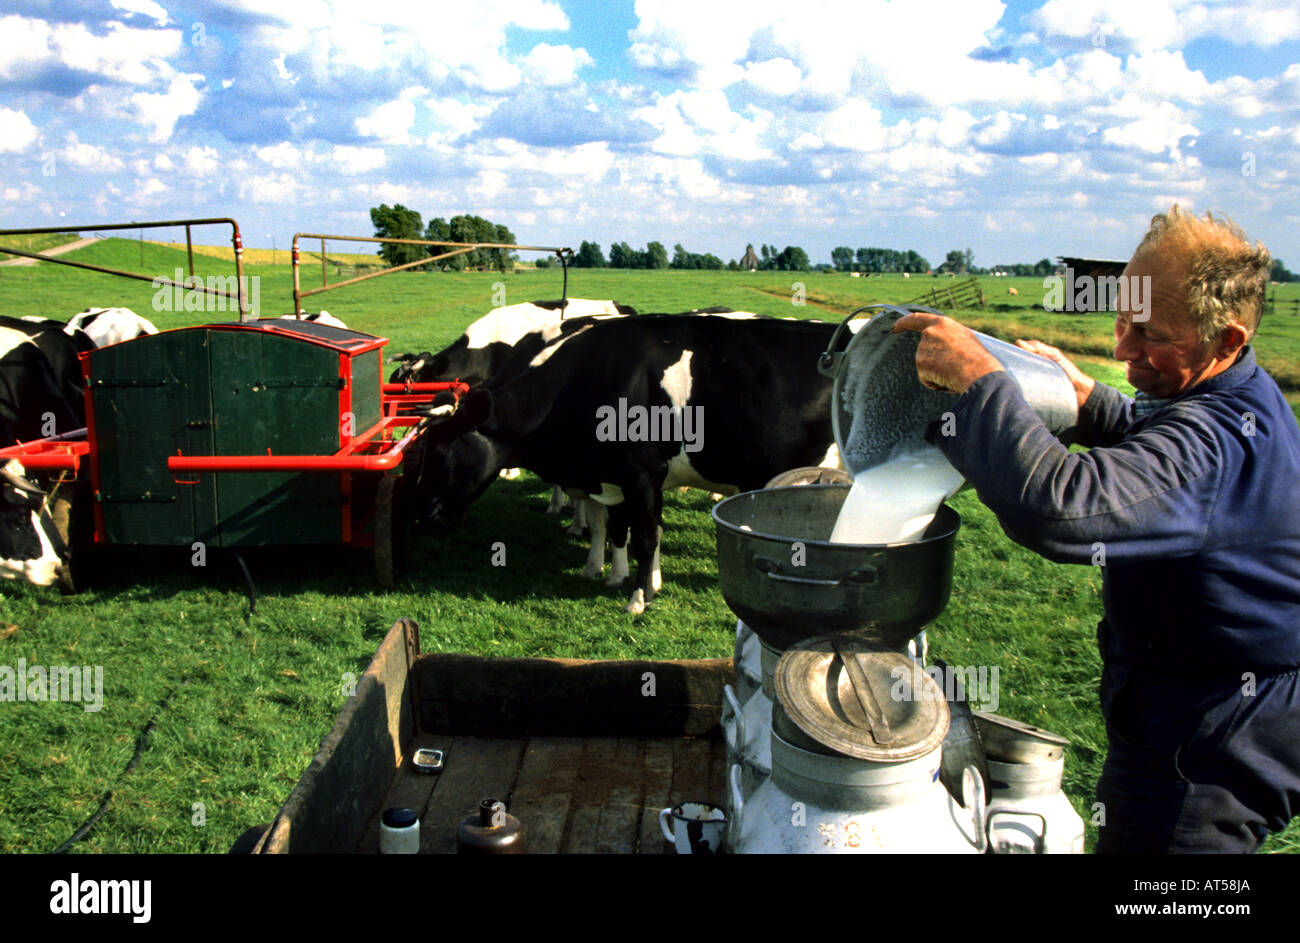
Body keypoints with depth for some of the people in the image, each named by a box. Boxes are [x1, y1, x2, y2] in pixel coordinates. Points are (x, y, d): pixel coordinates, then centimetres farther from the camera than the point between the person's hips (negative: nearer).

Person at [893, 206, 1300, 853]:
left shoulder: (1211, 441, -34)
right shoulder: (1245, 395, 1)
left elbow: (1063, 511, -51)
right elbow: (1155, 448, 23)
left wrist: (977, 378, -42)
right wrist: (1086, 399, 4)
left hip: (1207, 746, -10)